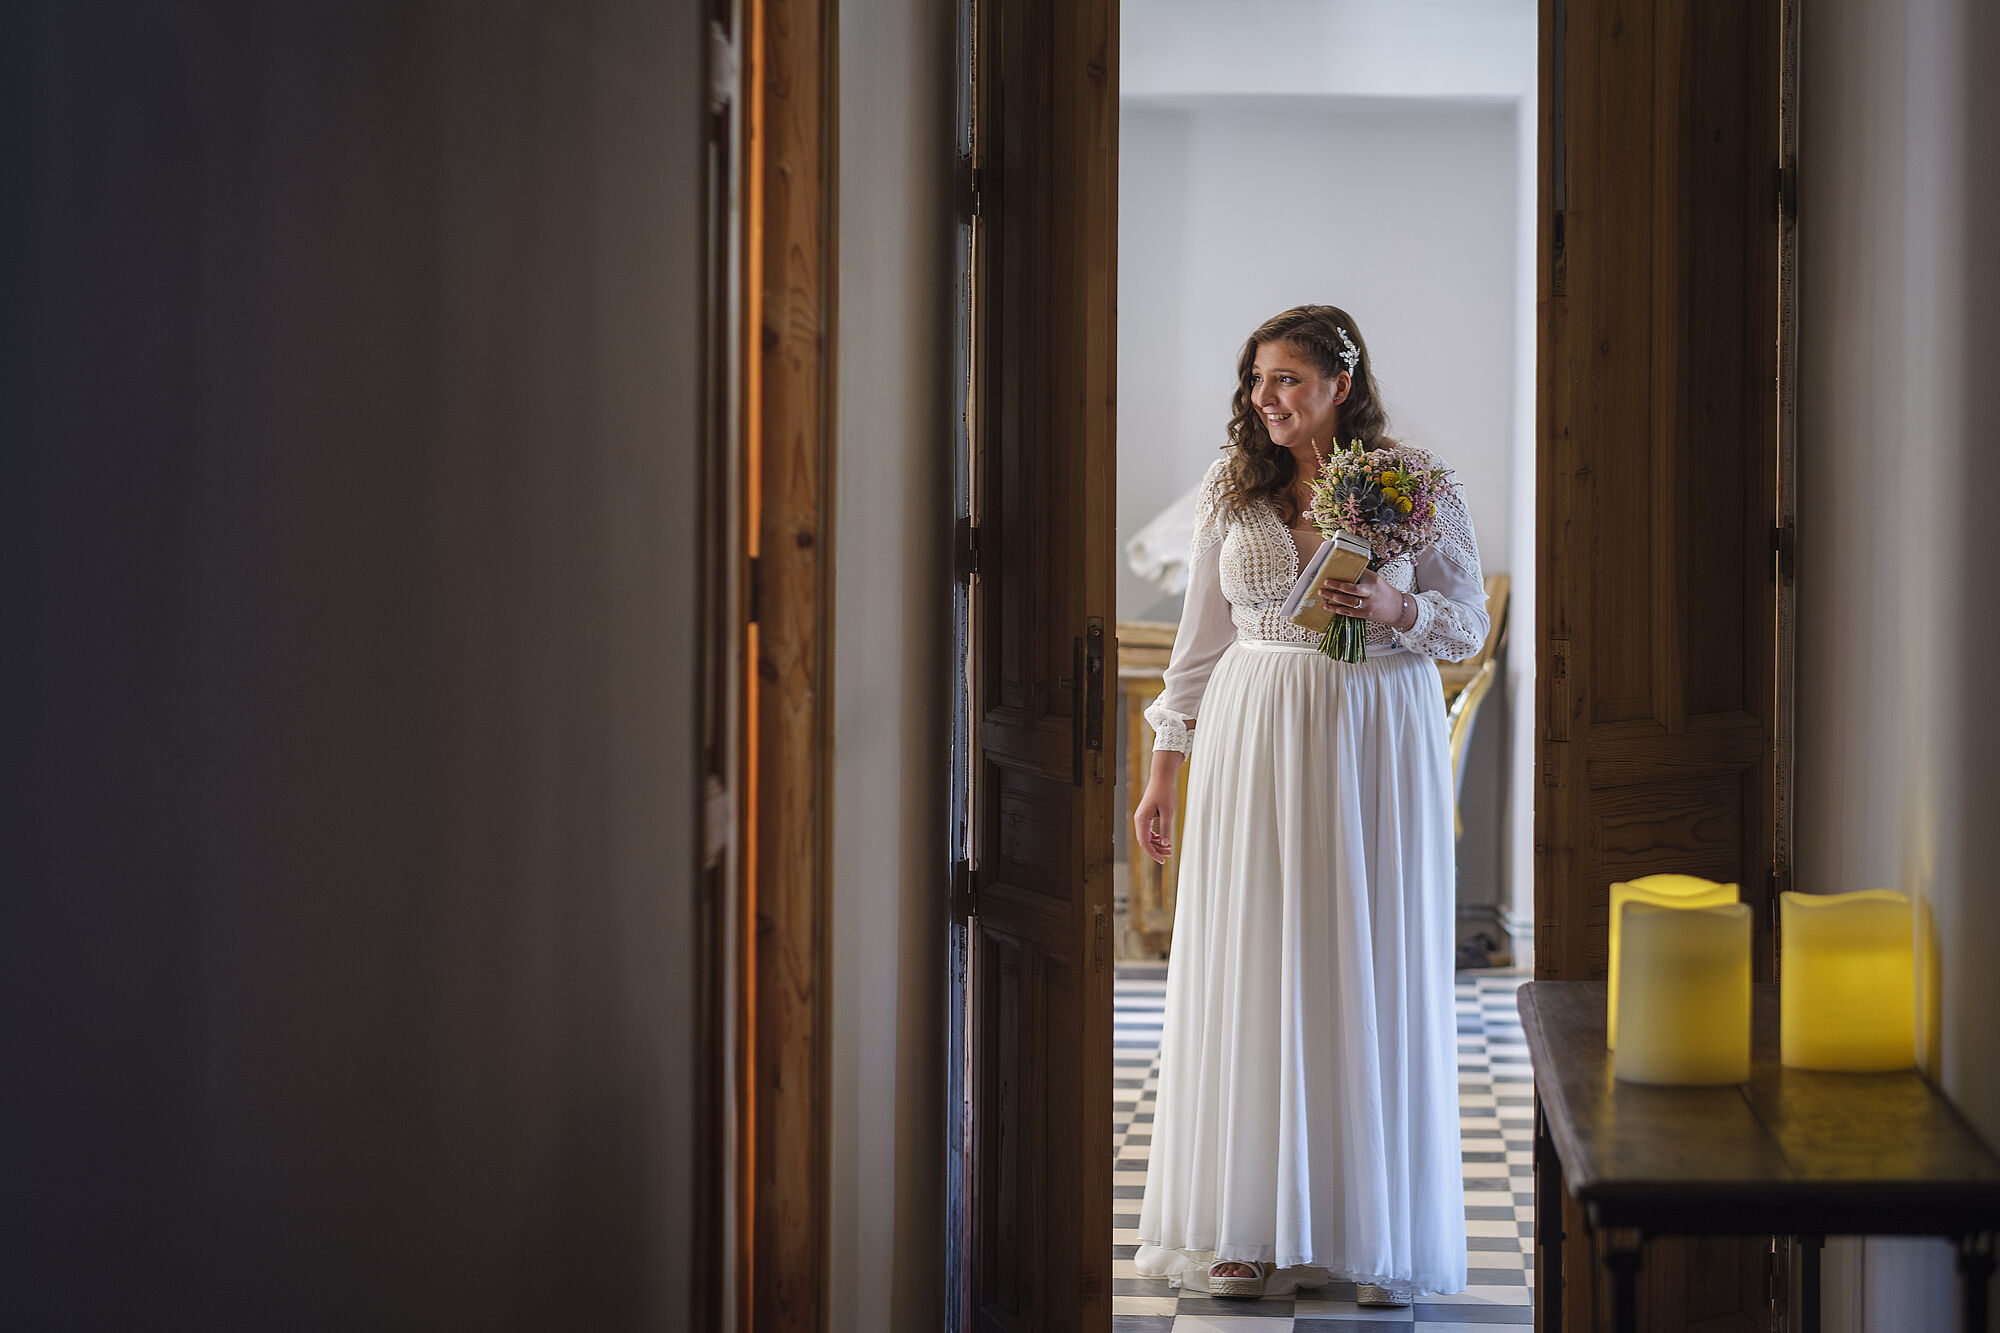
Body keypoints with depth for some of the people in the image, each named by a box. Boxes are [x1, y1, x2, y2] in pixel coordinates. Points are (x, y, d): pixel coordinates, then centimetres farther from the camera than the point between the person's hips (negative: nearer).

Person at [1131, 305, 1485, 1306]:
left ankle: (1381, 1236, 11)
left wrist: (1396, 609, -17)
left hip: (1377, 744, -2)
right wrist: (1163, 774, 9)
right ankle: (1250, 1230, 10)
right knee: (1249, 973, 2)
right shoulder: (1232, 484, 6)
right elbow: (1201, 634, 10)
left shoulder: (1416, 477, 0)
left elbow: (1470, 622, 4)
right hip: (1253, 739, 2)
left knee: (1372, 973, 1)